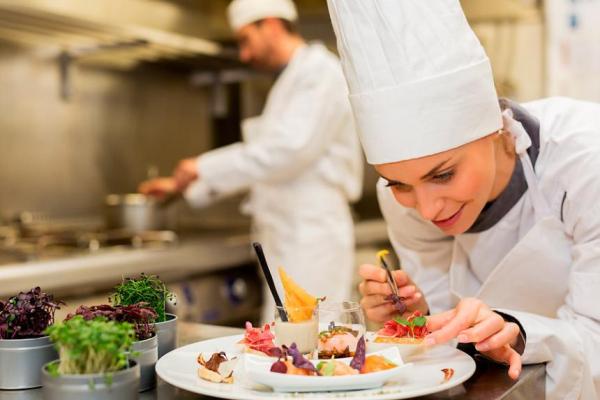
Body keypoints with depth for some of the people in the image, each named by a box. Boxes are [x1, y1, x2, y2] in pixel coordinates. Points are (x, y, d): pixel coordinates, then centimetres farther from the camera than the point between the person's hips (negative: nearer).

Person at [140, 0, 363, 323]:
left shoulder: (321, 73, -9)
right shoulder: (291, 80, 21)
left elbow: (290, 149, -22)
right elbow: (262, 161, 25)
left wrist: (205, 168, -15)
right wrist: (182, 184, 20)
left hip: (310, 237, -9)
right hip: (288, 237, 9)